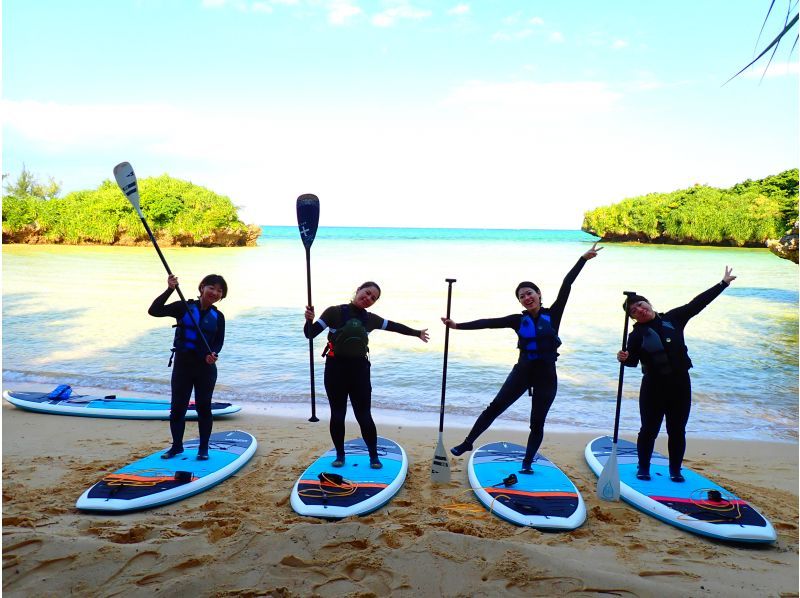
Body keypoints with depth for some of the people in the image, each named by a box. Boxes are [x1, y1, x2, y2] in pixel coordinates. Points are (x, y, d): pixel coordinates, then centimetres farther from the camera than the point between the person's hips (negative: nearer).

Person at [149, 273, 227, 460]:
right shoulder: (184, 307, -3)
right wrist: (169, 290, -19)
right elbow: (154, 311, -11)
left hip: (206, 367, 1)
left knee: (204, 407, 7)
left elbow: (219, 342, 4)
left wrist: (213, 354, -17)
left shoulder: (218, 317, 3)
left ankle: (203, 448, 20)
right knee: (177, 407, 6)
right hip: (182, 363, -1)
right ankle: (177, 446, 24)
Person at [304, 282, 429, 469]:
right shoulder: (334, 312, -6)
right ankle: (340, 455, 26)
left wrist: (417, 333, 29)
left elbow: (394, 326, 19)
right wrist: (309, 320, -28)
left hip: (359, 369, 2)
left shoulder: (370, 319, 3)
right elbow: (310, 334, -7)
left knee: (364, 416, 2)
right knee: (337, 415, 8)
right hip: (335, 369, -1)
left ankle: (374, 456, 19)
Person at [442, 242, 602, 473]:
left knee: (537, 422, 8)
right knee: (495, 407, -1)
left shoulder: (553, 314, -2)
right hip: (523, 371, 1)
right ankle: (467, 443, 9)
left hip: (546, 376, 0)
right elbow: (489, 322, -6)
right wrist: (458, 326, -11)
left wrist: (583, 259, -6)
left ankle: (527, 462, 23)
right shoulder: (518, 320, 0)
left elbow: (566, 285, -5)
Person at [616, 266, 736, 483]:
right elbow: (633, 360, -9)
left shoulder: (673, 319, 4)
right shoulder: (636, 335, -3)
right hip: (654, 387, -2)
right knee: (649, 430, 3)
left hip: (680, 384, 3)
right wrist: (624, 358, -32)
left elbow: (697, 304, 7)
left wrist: (723, 284, 8)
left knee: (677, 430, 9)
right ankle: (643, 467, 21)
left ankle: (675, 470, 25)